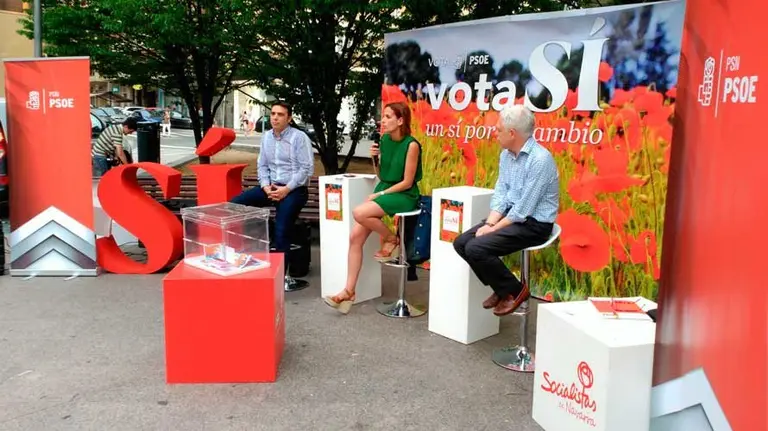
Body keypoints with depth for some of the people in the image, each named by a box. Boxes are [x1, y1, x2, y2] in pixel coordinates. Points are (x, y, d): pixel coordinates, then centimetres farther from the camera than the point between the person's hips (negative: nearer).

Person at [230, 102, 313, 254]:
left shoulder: (299, 137, -7)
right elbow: (262, 166, 13)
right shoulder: (266, 137, 11)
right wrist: (266, 186, -7)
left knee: (281, 230, -25)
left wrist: (287, 189, -18)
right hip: (271, 187, 6)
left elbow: (307, 168, -12)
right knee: (234, 204, -11)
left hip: (294, 189, -6)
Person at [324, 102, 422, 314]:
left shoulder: (411, 145, -14)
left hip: (404, 196, -7)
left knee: (359, 213, -31)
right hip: (383, 189, 7)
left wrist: (379, 194, -14)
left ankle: (391, 239, -4)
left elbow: (407, 182, -14)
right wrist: (375, 159, -3)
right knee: (355, 236, -11)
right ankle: (349, 291, -7)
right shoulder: (385, 140, 7)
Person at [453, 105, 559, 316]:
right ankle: (502, 288, 12)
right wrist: (490, 223, -9)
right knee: (461, 242, -3)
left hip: (533, 224, -9)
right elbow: (500, 193, 6)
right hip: (510, 215, 9)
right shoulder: (506, 155, 5)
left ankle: (514, 290, 1)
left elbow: (524, 209, -23)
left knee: (476, 248, -23)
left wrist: (495, 228, -16)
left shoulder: (540, 159, -22)